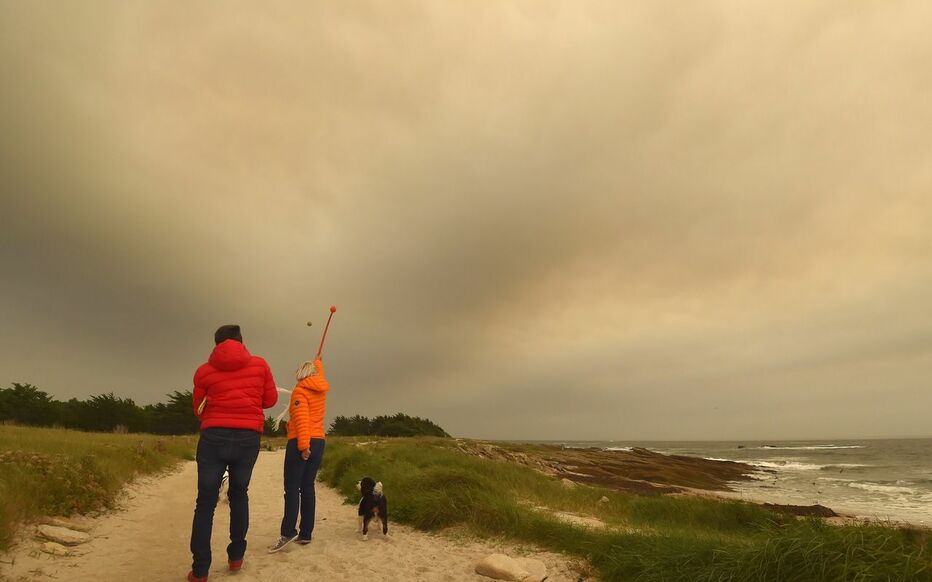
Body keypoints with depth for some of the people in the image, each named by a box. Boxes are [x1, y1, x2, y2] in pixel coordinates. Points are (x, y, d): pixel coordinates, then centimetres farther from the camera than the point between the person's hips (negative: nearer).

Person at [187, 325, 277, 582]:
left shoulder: (204, 371, 3)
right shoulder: (260, 365, 2)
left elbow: (199, 410, 12)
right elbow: (271, 399, 9)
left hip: (214, 438, -1)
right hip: (248, 439, 1)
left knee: (206, 501, 7)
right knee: (239, 495, 19)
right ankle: (236, 556, 23)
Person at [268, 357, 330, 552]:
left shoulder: (300, 391, -7)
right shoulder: (322, 389, 12)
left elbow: (301, 419, -19)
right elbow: (320, 376, 37)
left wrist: (303, 445, -25)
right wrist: (318, 363, 56)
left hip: (301, 443, -7)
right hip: (318, 442, 7)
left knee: (292, 488, -7)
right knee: (307, 487, 8)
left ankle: (288, 532, -13)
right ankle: (306, 533, 8)